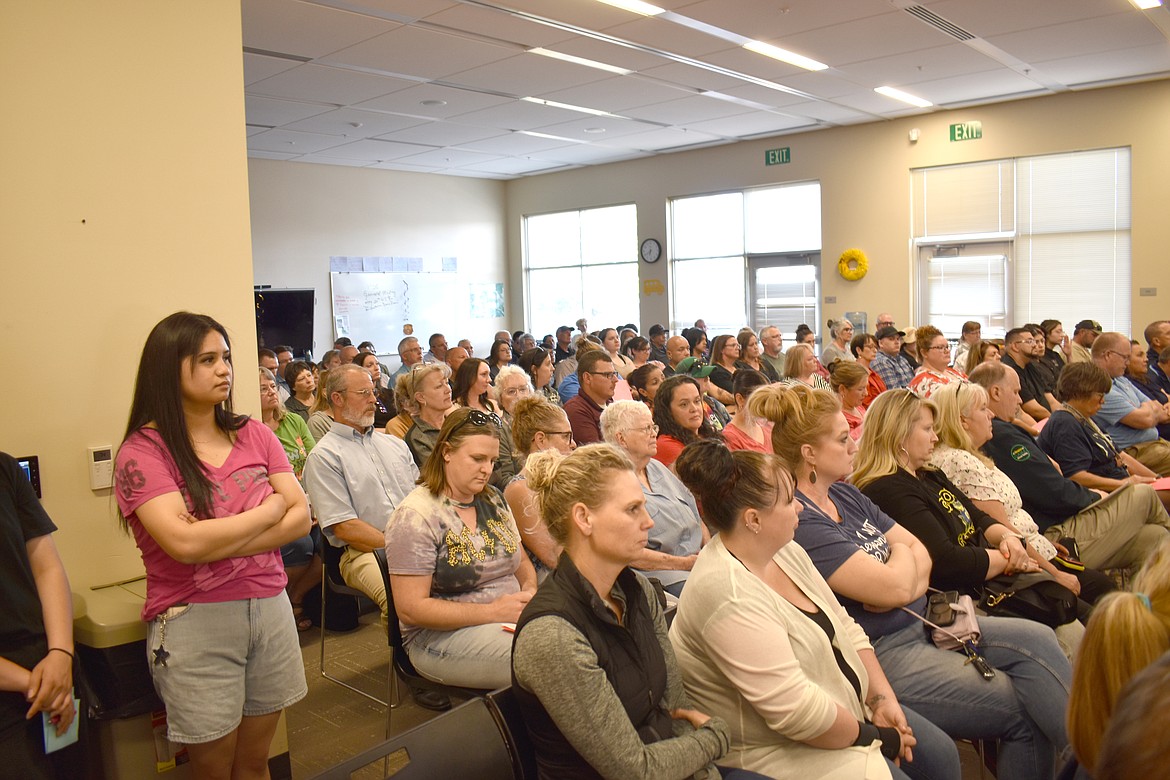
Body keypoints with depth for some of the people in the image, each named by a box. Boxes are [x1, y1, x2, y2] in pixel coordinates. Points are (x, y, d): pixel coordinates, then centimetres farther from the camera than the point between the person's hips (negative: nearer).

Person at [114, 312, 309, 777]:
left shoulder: (254, 435, 5)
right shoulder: (142, 451, -8)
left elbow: (301, 518, -3)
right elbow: (184, 543, -21)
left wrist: (217, 541, -15)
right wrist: (270, 508, -9)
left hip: (270, 608, 4)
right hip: (195, 621, -4)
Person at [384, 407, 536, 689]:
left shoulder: (494, 500, 11)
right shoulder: (416, 516, -12)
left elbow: (521, 561, 22)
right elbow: (410, 609, -15)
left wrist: (529, 591, -2)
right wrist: (492, 612, -19)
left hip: (510, 618, 7)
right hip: (441, 634, -7)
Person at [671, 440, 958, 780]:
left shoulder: (784, 550, 1)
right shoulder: (727, 595, -30)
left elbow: (844, 627, 8)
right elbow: (796, 711, -29)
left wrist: (882, 699, -4)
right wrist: (875, 736, -15)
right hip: (778, 751, -9)